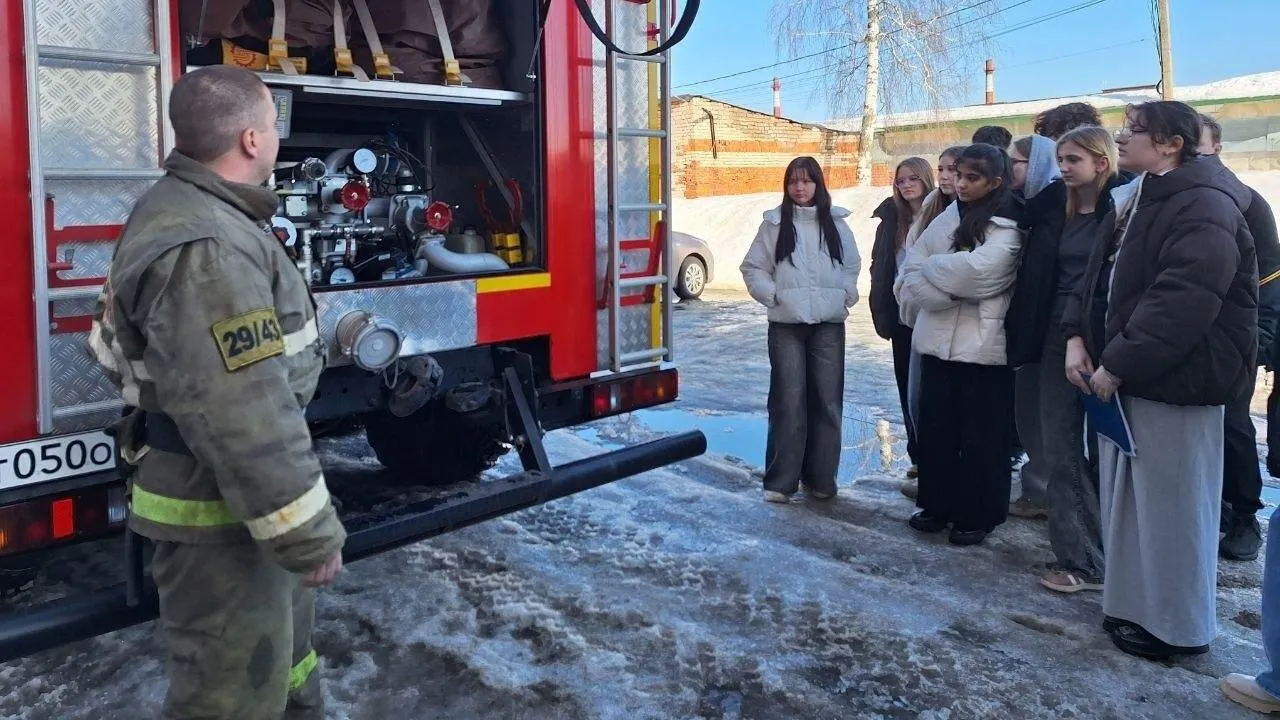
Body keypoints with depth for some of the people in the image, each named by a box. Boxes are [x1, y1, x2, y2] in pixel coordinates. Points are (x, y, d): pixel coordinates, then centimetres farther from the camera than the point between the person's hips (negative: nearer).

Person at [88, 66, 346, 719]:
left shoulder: (175, 209, 8)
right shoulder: (204, 247, -27)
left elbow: (114, 345, 19)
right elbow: (246, 417, -31)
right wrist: (310, 534, -24)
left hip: (222, 485, 11)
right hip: (221, 515, -11)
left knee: (282, 627, 27)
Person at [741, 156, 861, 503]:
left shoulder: (836, 223, 6)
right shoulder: (775, 223, 2)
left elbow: (852, 266, 16)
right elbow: (753, 268, 4)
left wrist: (845, 296, 2)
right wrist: (772, 296, -7)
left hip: (829, 323, 2)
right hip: (786, 324, -2)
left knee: (827, 401, 4)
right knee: (788, 401, -4)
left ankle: (821, 477, 15)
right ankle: (780, 480, 3)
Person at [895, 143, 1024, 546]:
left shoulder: (1006, 229, -7)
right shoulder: (945, 220, 10)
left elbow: (976, 271, -23)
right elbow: (910, 274, 3)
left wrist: (932, 271, -8)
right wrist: (950, 289, -13)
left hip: (982, 347, -5)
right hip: (938, 341, 6)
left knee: (980, 436, 4)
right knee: (935, 429, 12)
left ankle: (978, 514, 16)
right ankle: (939, 504, 25)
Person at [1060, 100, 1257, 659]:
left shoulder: (1203, 207, -17)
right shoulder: (1136, 201, 15)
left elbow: (1181, 302, -27)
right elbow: (1098, 278, 16)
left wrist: (1117, 364, -23)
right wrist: (1078, 336, 1)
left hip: (1175, 382, -10)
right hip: (1127, 378, 10)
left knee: (1171, 505, 1)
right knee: (1127, 497, 17)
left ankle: (1177, 626, 16)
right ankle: (1134, 603, 31)